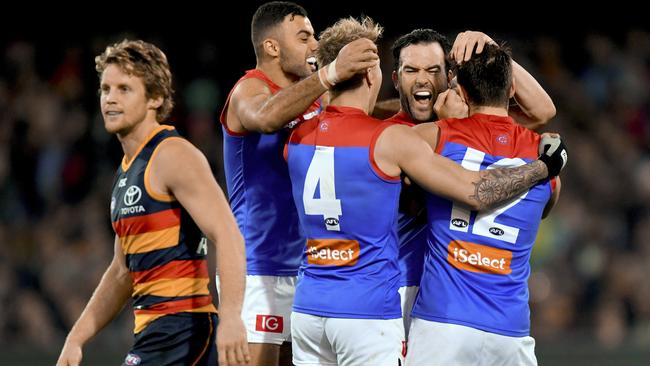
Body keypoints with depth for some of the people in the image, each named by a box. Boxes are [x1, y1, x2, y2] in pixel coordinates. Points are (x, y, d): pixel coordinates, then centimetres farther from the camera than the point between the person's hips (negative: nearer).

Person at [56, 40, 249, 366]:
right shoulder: (128, 168, 19)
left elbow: (228, 236, -20)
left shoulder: (173, 156, -10)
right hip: (151, 331, 10)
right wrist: (75, 340, 20)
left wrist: (230, 317, -32)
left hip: (180, 330, -10)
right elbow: (122, 272, 26)